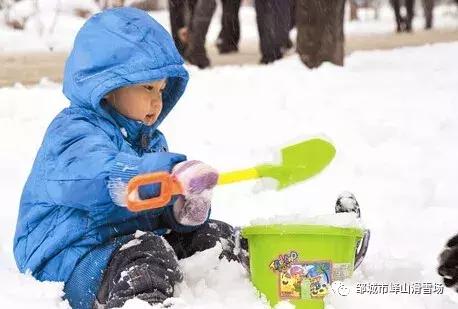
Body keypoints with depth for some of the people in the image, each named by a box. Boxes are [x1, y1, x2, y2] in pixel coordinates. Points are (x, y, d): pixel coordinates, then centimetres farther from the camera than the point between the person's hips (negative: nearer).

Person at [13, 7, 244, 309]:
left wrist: (186, 210, -12)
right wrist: (171, 173, -52)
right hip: (70, 260, -9)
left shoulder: (151, 140, 18)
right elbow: (102, 174, -37)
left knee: (216, 235, 2)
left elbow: (163, 213, 15)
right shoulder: (72, 133, -13)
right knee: (146, 253, -36)